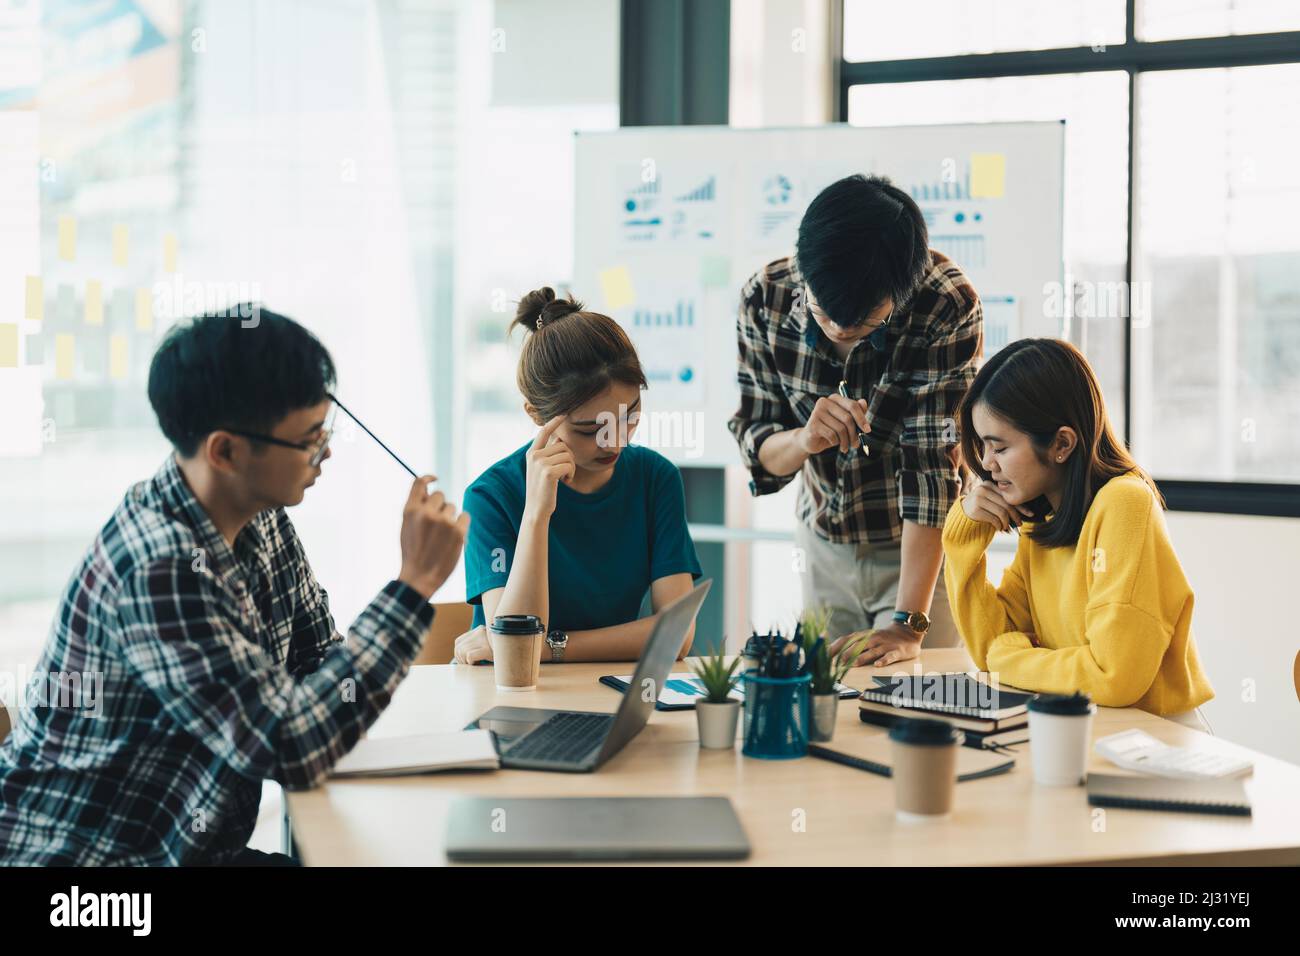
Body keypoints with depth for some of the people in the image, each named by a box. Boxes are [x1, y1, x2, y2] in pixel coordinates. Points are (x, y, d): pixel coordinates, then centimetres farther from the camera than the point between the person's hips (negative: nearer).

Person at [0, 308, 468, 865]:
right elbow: (293, 751, -29)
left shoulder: (260, 519, 1)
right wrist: (416, 583, -27)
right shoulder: (159, 570, -27)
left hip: (195, 846, 8)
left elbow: (315, 656, 13)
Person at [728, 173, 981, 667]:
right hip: (822, 543, 3)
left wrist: (909, 623, -32)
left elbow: (934, 461, -28)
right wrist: (804, 439, -34)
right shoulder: (765, 297, -17)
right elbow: (757, 454, -10)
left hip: (923, 547, -3)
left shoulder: (948, 306, -26)